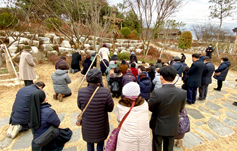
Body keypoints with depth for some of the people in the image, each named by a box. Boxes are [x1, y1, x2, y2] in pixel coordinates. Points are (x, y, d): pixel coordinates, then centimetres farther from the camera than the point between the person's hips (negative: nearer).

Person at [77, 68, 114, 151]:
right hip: (100, 125, -1)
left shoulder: (81, 92, -23)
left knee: (89, 142, 29)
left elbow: (80, 107, -5)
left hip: (87, 125, 2)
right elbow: (110, 108, -15)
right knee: (100, 141, 27)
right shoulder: (105, 92, -29)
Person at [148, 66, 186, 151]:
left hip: (158, 126, -3)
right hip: (173, 127, 3)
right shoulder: (182, 93, -19)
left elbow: (150, 108, -14)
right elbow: (181, 109, -2)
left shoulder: (157, 92, -30)